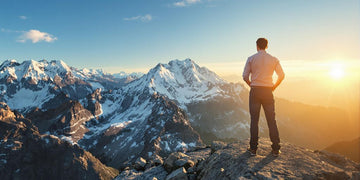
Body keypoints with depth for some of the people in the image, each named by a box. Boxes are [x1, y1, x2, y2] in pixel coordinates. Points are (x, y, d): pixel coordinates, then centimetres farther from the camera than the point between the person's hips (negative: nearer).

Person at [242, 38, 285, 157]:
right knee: (271, 120, 7)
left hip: (255, 91, -1)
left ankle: (253, 148, 8)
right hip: (268, 91, 1)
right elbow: (281, 75, 2)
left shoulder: (251, 59, -1)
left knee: (254, 120, 4)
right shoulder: (273, 59, 4)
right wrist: (274, 87, 15)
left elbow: (245, 76, -2)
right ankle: (276, 149, 11)